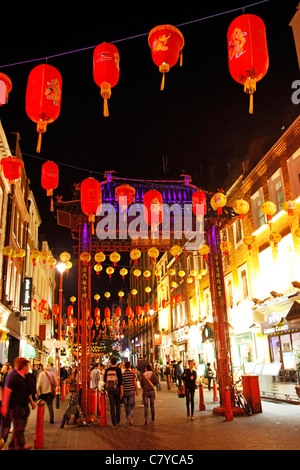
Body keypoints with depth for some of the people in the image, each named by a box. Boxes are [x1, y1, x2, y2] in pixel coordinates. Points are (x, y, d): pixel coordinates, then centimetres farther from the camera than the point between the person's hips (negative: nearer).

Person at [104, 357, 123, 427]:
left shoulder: (107, 370, 1)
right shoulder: (118, 369, -7)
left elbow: (104, 380, 10)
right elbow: (120, 380, -11)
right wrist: (122, 391, -5)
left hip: (109, 389, 1)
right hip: (117, 389, -1)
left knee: (112, 405, 4)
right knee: (118, 404, 17)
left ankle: (114, 422, 1)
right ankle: (118, 420, 22)